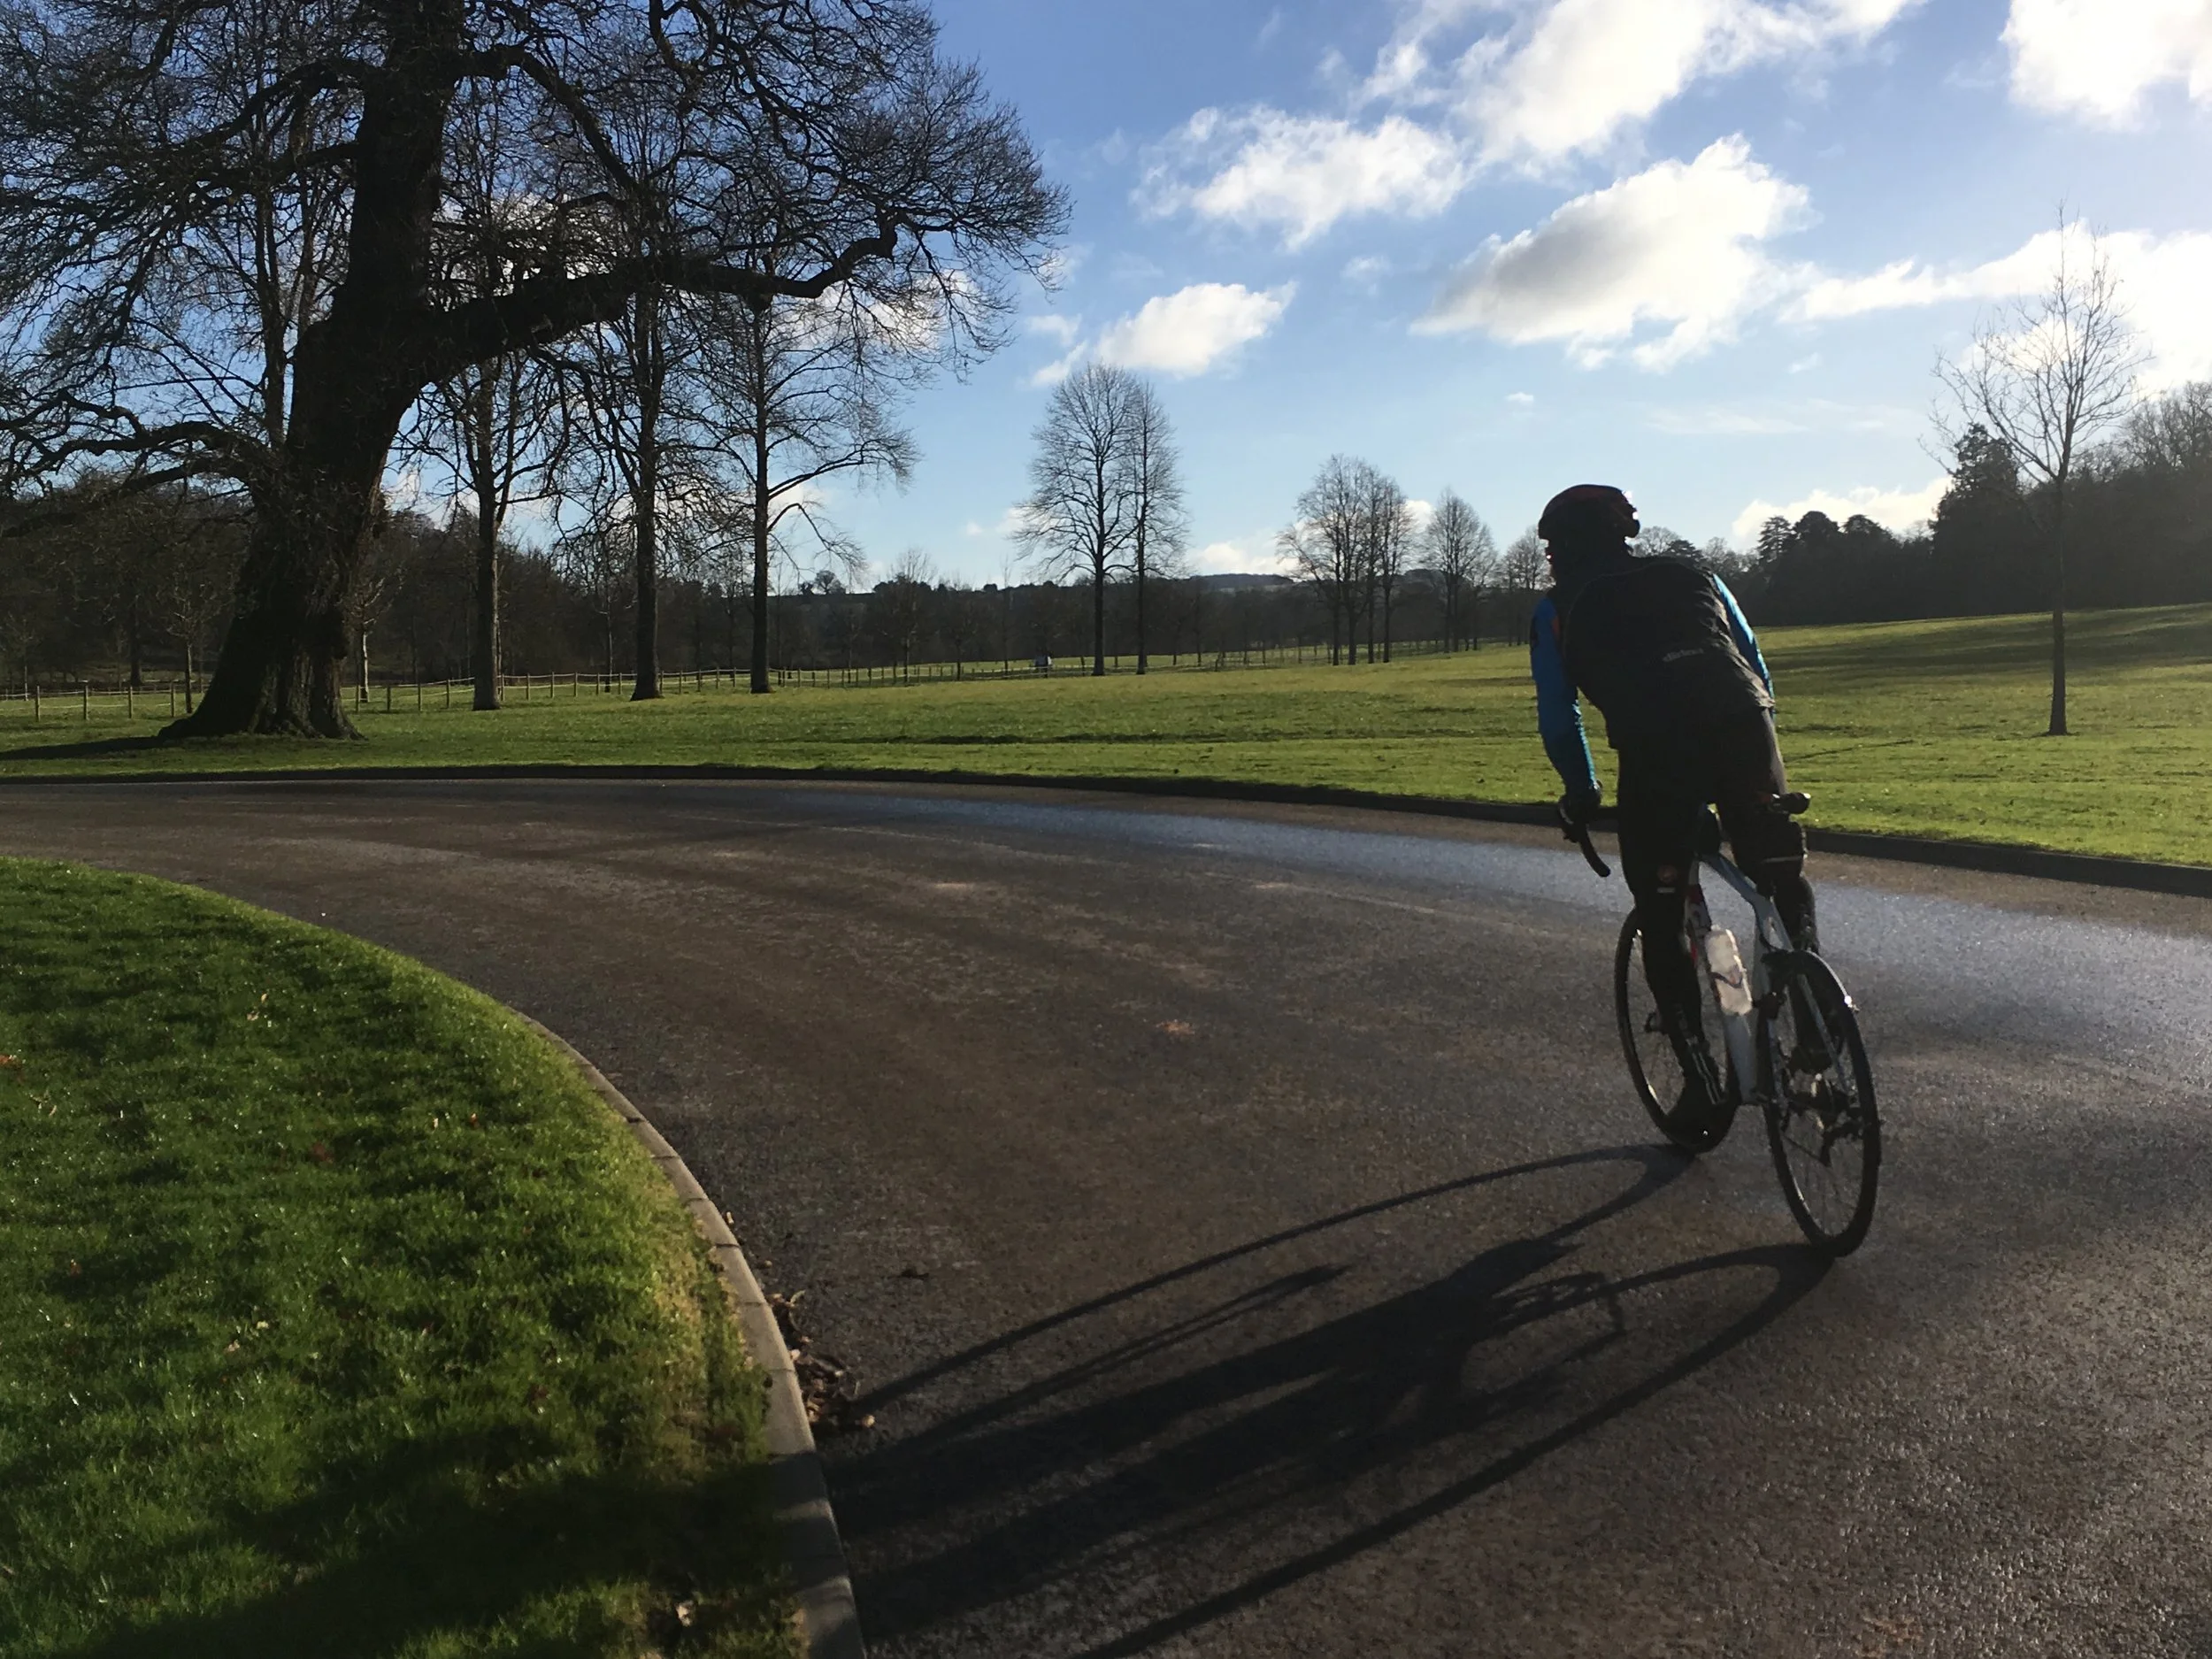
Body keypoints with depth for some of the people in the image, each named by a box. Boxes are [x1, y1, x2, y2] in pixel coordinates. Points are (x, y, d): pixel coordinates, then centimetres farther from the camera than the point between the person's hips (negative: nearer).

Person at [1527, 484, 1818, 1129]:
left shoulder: (1559, 610, 21)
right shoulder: (1693, 576, 29)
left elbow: (1558, 721, 17)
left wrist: (1581, 797, 30)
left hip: (1656, 756, -2)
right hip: (1744, 730, 3)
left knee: (1663, 928, 12)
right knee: (1784, 876, 25)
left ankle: (1705, 1086, 13)